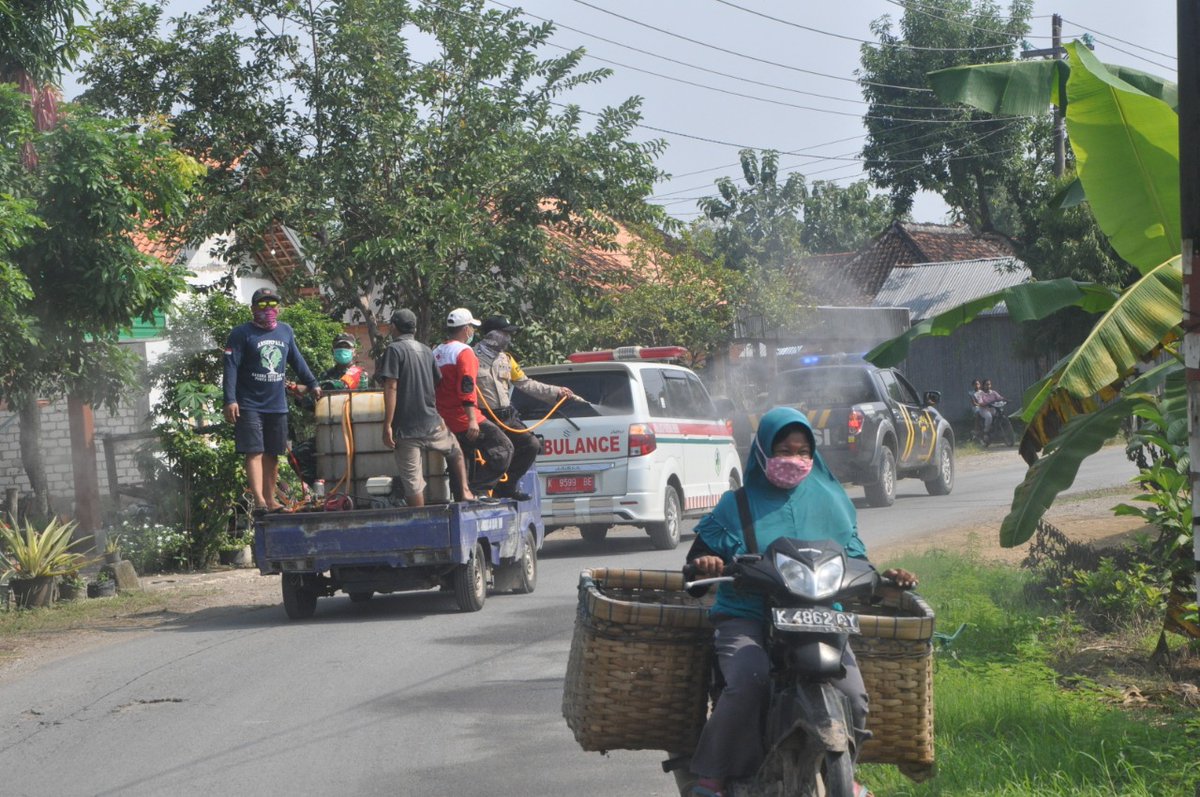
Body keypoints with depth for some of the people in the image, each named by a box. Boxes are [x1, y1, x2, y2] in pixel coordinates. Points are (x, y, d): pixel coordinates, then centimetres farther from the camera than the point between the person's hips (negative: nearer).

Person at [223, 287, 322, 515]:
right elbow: (231, 367, -10)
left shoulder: (286, 331, 12)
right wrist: (230, 400, -18)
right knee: (254, 453, -11)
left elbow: (297, 360, 25)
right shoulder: (242, 334, -5)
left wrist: (312, 384, 29)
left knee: (272, 455, 9)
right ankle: (259, 499, -19)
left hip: (277, 404, 5)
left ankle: (270, 499, 15)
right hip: (250, 405, -5)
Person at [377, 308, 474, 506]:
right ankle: (464, 490, 21)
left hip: (406, 428, -6)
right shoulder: (426, 350, 11)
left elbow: (391, 388, -15)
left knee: (413, 482, -2)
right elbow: (439, 383, 18)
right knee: (455, 452, 32)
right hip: (432, 423, 6)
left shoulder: (394, 349, -7)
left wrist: (387, 425, -16)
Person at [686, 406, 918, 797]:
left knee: (852, 694, -23)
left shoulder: (830, 500, 16)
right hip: (747, 616, -2)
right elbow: (699, 554, 6)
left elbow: (854, 562, 19)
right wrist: (704, 562, -18)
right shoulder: (738, 504, 11)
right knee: (749, 681, -35)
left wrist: (885, 578, 0)